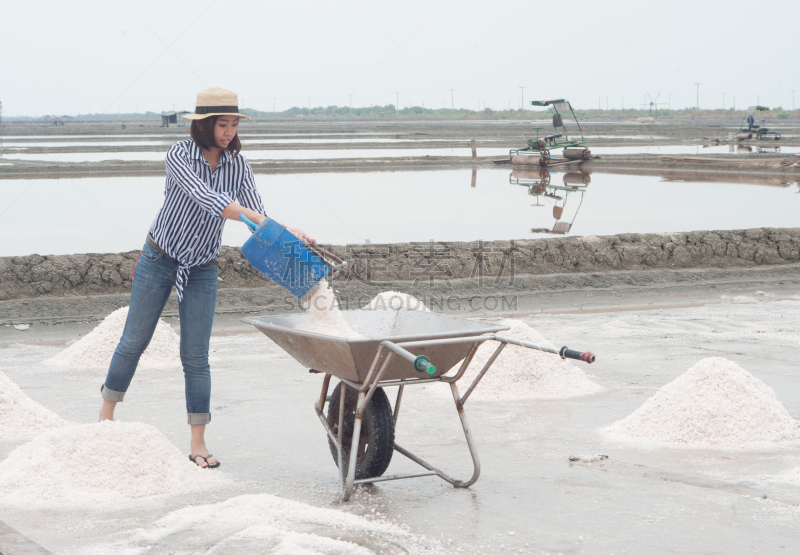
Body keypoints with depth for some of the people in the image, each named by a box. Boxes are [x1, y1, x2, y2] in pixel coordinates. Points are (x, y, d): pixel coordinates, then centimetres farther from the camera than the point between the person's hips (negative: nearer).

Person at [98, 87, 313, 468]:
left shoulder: (237, 164, -7)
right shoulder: (179, 155, -20)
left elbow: (256, 216, -12)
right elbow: (206, 198, -34)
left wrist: (286, 233, -33)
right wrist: (254, 217, -46)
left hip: (202, 269, 3)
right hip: (159, 261, -2)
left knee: (196, 356, 0)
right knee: (134, 341, 10)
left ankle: (198, 444, 4)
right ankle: (106, 412, 31)